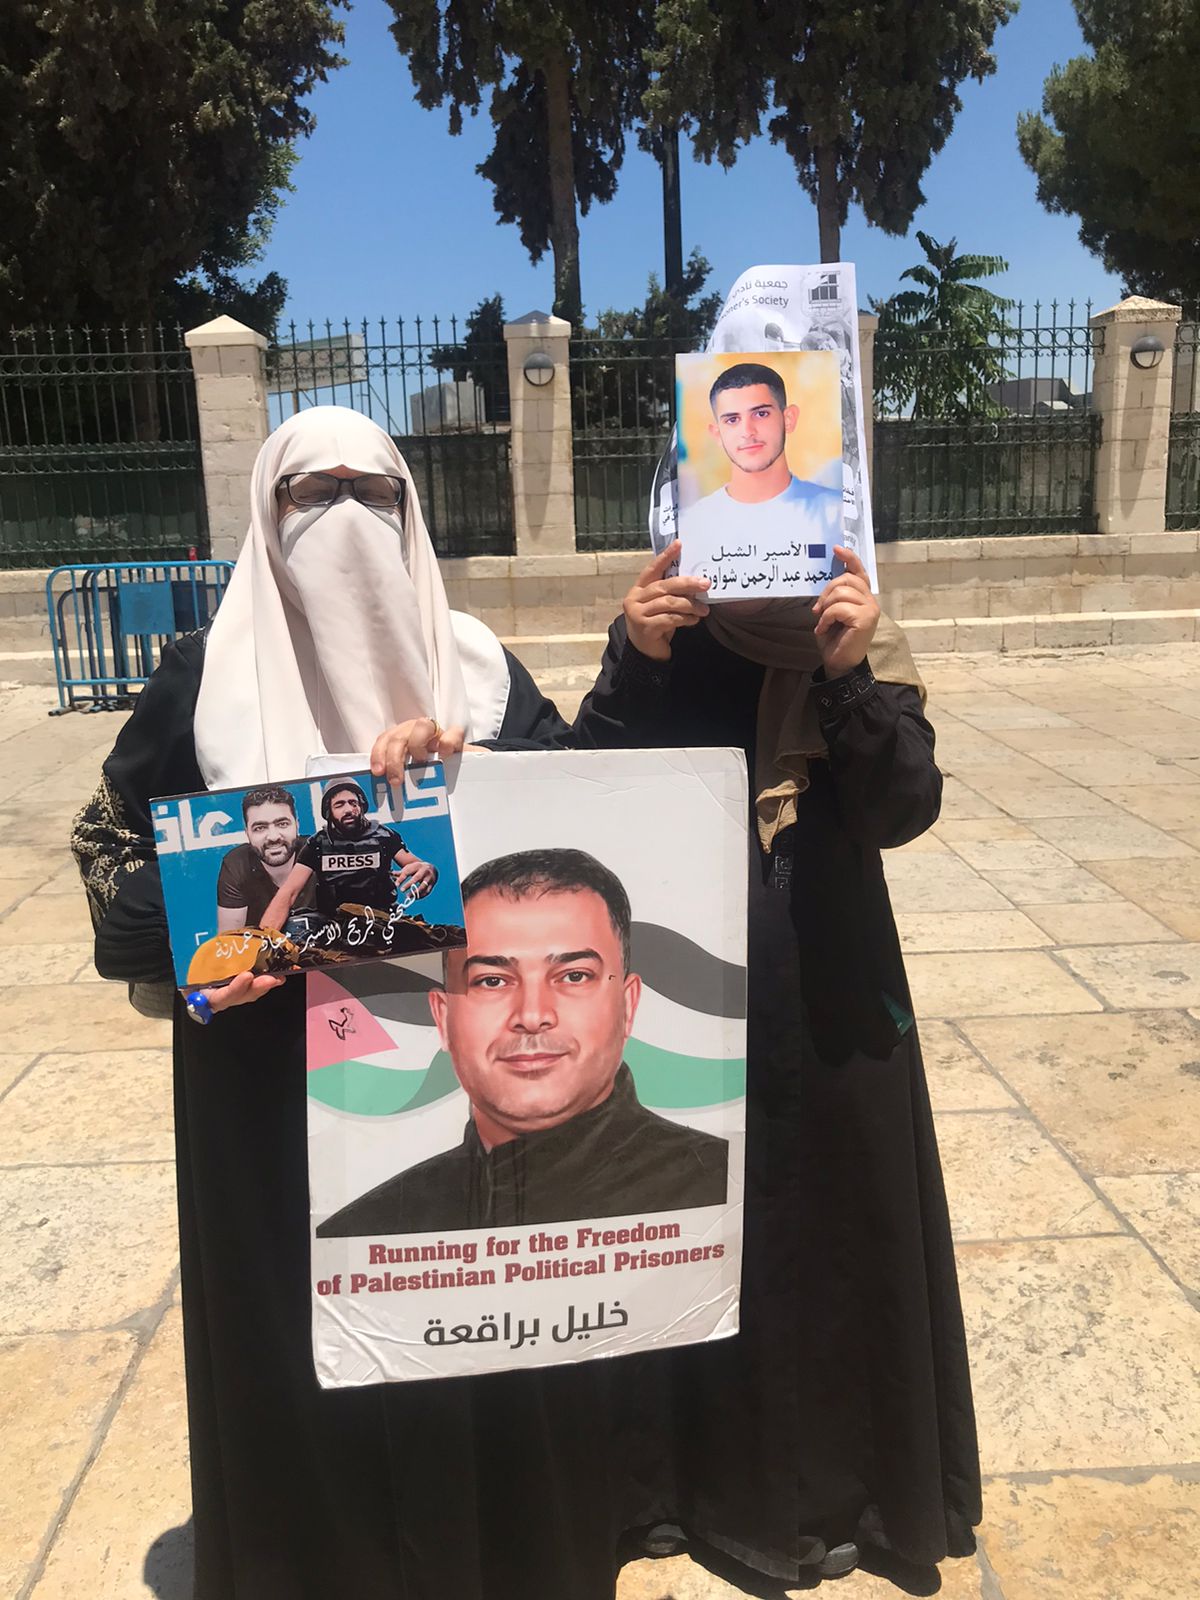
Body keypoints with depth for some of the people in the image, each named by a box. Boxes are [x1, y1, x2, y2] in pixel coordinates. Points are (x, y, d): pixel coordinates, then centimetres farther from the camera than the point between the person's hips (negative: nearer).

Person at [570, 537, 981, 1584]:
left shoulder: (860, 642, -3)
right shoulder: (655, 643, -4)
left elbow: (905, 810, -14)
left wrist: (849, 677, -28)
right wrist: (636, 666, -27)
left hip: (830, 995, 1)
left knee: (839, 1227, 15)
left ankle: (840, 1477, 39)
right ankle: (703, 1468, 35)